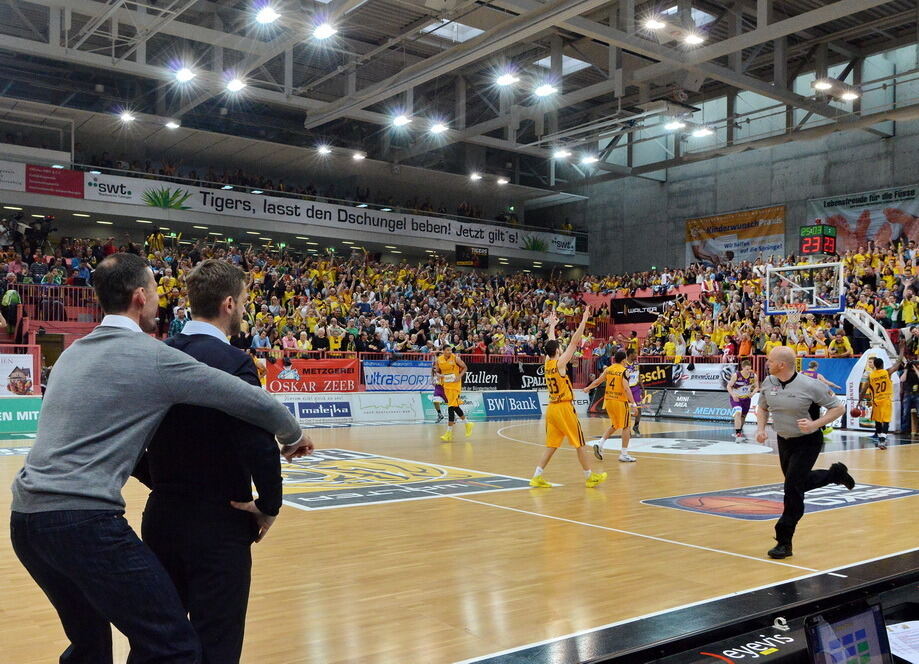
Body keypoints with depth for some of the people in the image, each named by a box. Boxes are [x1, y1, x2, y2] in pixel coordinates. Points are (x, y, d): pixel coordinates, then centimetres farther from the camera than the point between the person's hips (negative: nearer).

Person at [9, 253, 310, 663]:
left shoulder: (74, 352, 15)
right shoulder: (154, 356, -8)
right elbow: (255, 402, -5)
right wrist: (293, 436, 15)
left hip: (25, 515, 9)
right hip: (85, 521, -9)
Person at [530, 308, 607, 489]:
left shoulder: (547, 363, 5)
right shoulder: (560, 363, -13)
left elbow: (551, 344, 23)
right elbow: (574, 341, -14)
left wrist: (552, 325, 35)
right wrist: (584, 320, -10)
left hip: (551, 408, 7)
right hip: (564, 407, -7)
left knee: (551, 444, 9)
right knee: (580, 443, 5)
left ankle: (537, 477, 1)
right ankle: (590, 476, 14)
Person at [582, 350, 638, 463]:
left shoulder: (608, 369, 5)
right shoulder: (624, 371, -11)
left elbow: (598, 381, 13)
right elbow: (626, 388, -21)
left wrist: (587, 388, 30)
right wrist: (633, 404, -22)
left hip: (608, 400, 6)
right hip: (620, 401, -6)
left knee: (614, 426, 22)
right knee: (625, 427, 4)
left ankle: (600, 444, 8)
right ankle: (624, 454, 5)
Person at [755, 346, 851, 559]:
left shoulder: (810, 386, -22)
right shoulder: (768, 382, -6)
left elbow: (838, 408, -13)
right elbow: (763, 408, 12)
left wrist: (815, 424, -26)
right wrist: (761, 428, -7)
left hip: (808, 442, -7)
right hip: (784, 440, 7)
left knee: (793, 487, -12)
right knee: (800, 483, 20)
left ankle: (784, 542, -2)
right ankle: (836, 473, 48)